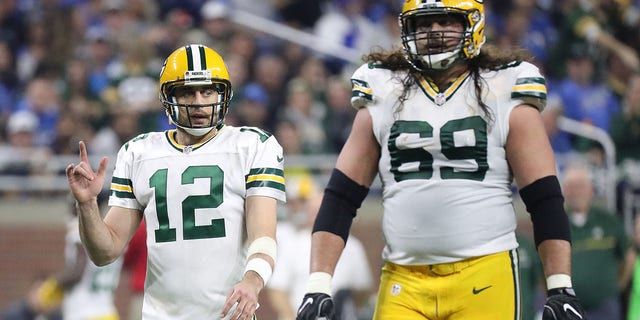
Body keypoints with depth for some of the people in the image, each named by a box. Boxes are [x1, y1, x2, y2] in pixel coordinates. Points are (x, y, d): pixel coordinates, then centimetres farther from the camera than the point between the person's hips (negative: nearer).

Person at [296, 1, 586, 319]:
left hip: (484, 279, -2)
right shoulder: (383, 98, 12)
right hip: (403, 282, 2)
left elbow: (545, 200, 4)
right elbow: (340, 198, 11)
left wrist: (561, 288, -5)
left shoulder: (504, 96, 6)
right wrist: (318, 286, 1)